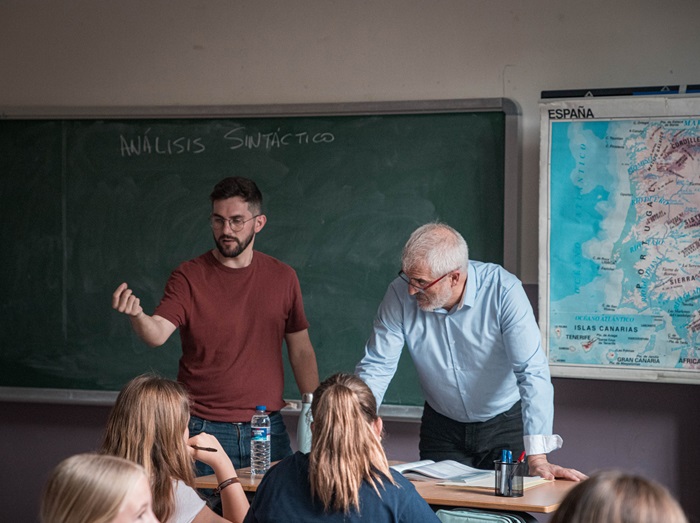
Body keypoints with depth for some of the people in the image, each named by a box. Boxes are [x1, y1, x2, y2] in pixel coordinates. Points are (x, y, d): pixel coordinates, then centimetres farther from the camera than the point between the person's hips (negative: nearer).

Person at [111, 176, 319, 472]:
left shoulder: (282, 278, 6)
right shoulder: (189, 277, -2)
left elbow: (301, 351, 11)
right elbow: (157, 334, -16)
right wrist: (137, 316, -38)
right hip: (204, 430, -2)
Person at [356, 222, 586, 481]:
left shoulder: (503, 291, -24)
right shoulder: (401, 294, -16)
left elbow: (532, 372, -29)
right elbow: (375, 368, -11)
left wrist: (537, 459, -35)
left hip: (506, 423, -2)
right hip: (442, 428, 2)